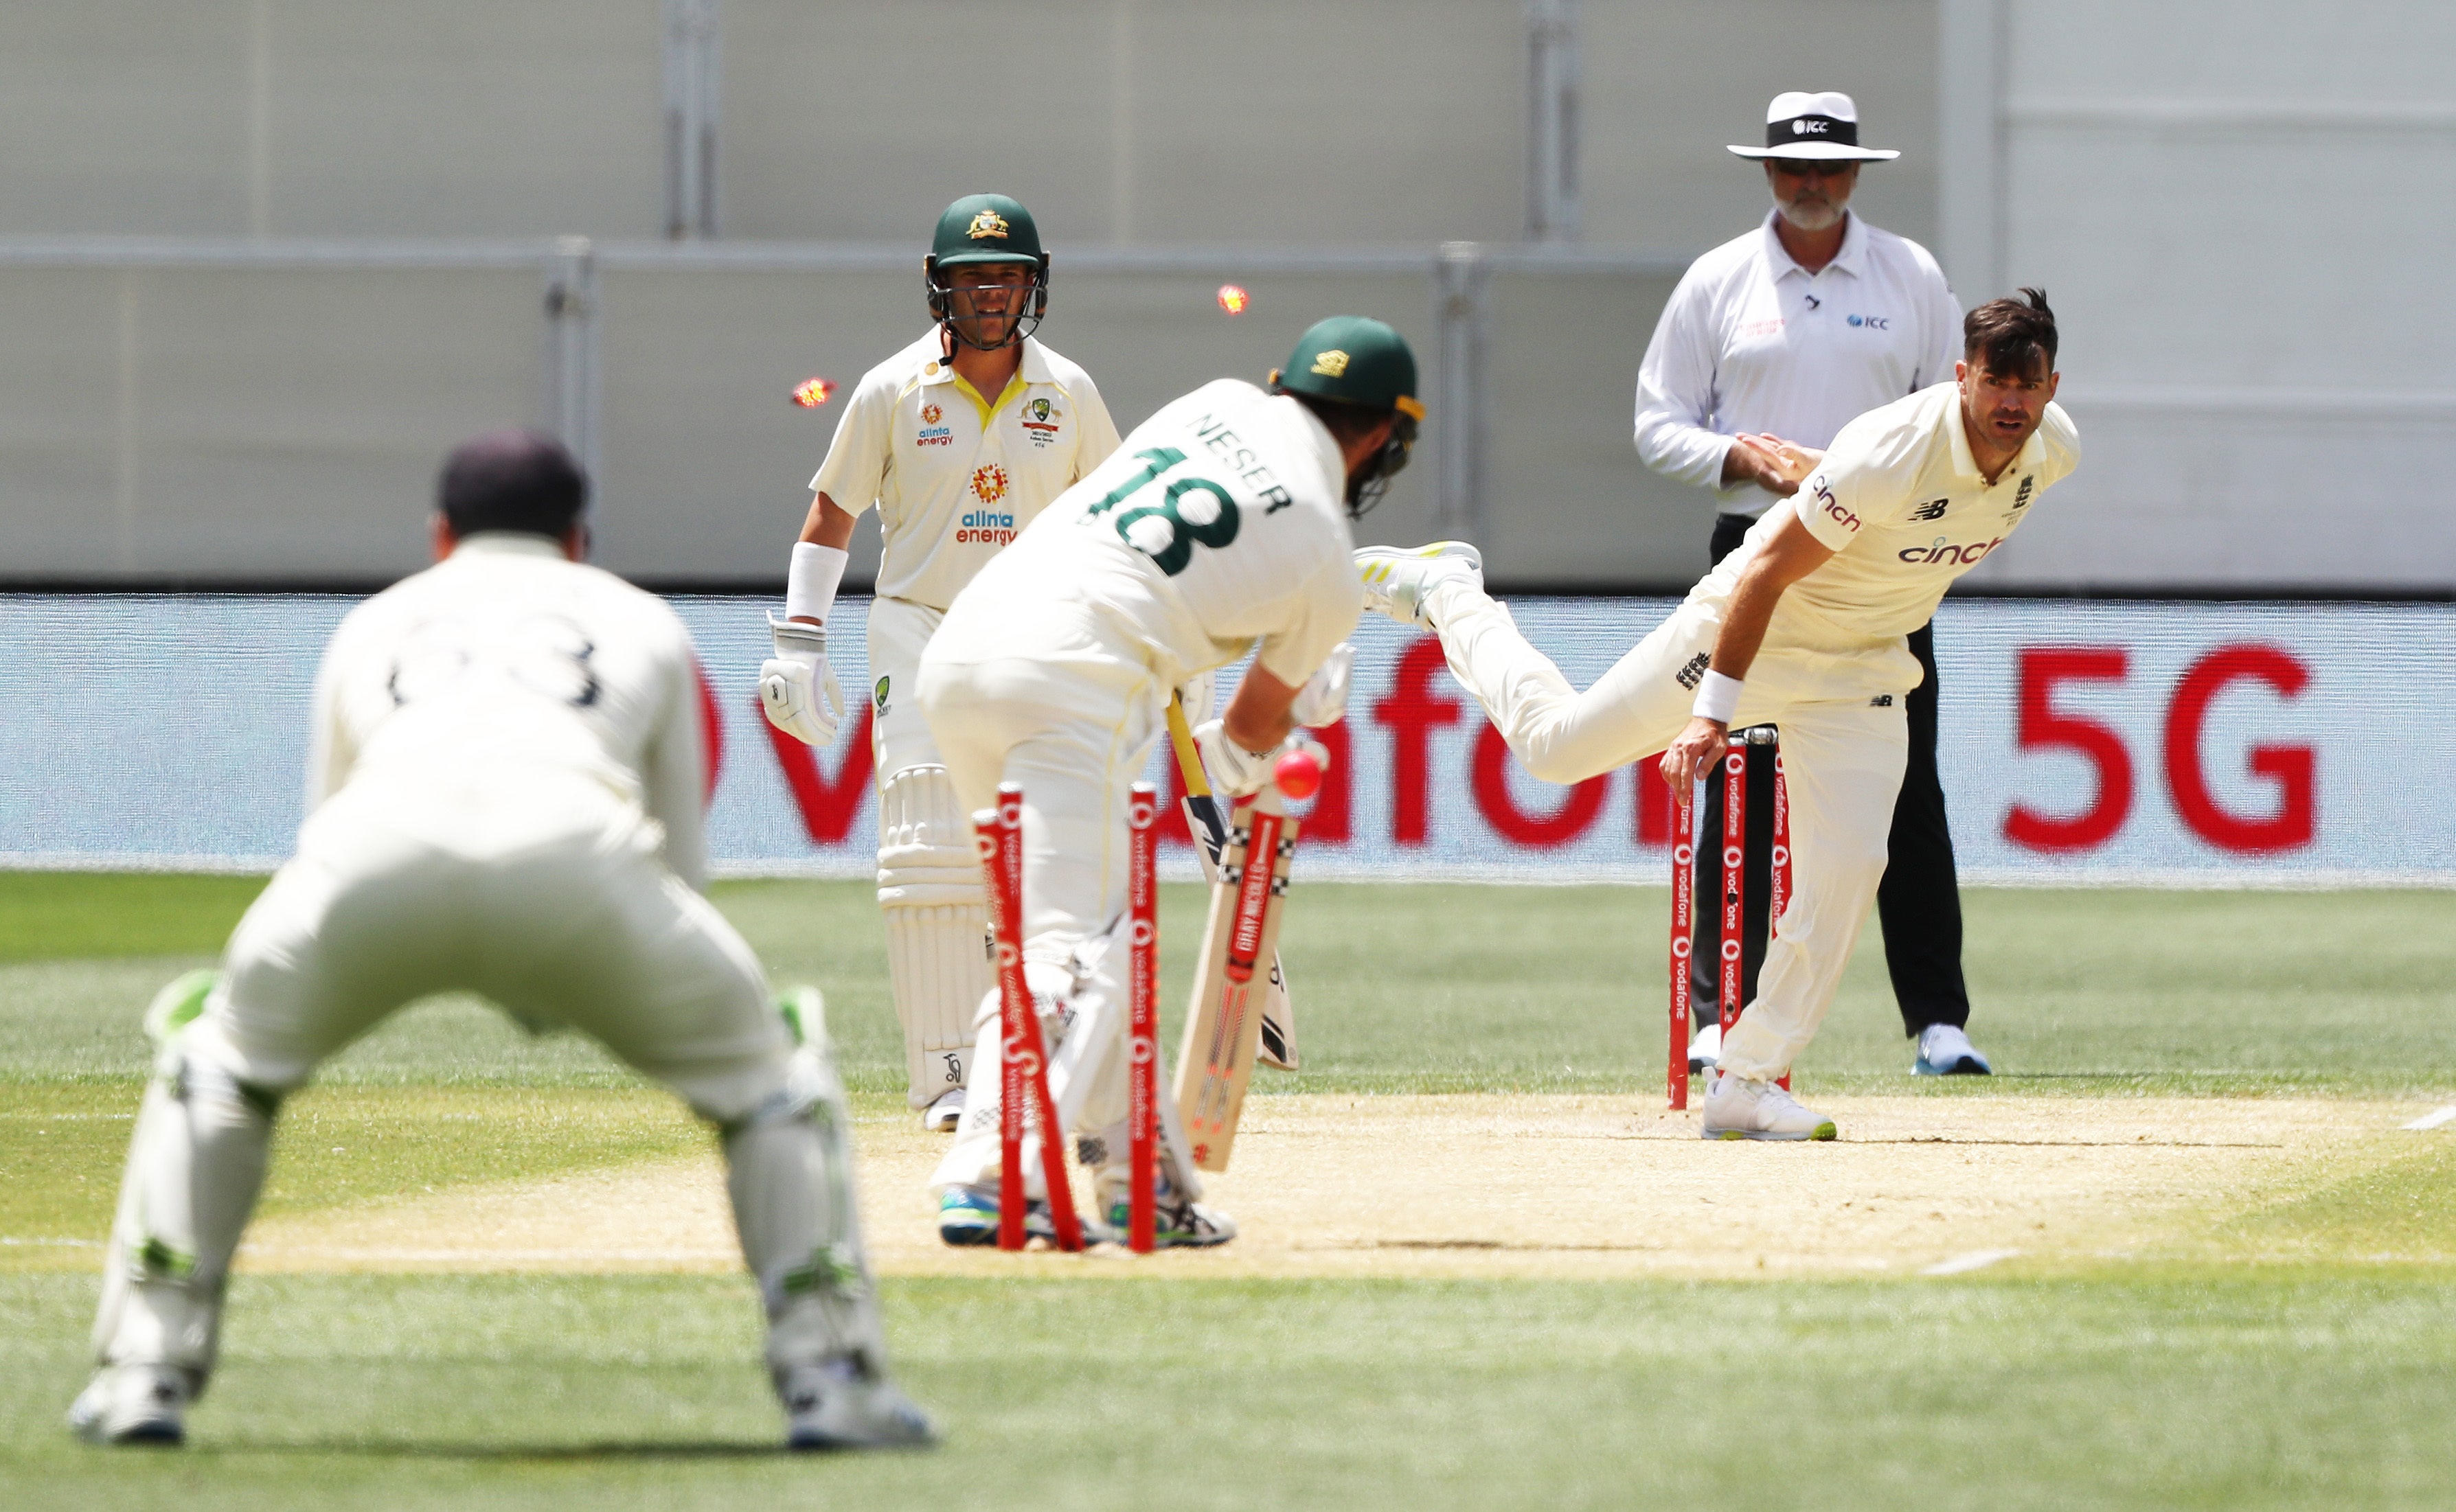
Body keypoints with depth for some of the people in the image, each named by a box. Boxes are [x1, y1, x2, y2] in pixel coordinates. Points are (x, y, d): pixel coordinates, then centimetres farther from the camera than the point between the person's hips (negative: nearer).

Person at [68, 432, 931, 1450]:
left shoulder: (376, 623, 39)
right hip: (575, 844, -1)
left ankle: (144, 1370, 17)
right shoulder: (641, 621, 36)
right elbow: (683, 869, 36)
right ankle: (831, 1381, 10)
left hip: (382, 839, 1)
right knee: (771, 1070, 22)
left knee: (216, 1056, 29)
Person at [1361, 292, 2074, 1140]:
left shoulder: (2053, 450, -13)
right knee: (1554, 744, 5)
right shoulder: (1891, 456, -34)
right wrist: (1714, 713, -32)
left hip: (1862, 666, 5)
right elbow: (1765, 571, -30)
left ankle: (1746, 1083, -2)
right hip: (1751, 626, -5)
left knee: (1846, 868, -11)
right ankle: (1444, 593, 32)